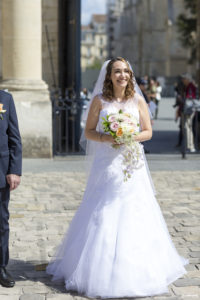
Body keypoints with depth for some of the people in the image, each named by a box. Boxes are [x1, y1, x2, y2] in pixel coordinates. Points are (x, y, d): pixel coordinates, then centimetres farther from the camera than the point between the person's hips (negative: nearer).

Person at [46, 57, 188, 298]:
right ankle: (100, 270, 10)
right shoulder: (99, 100, 2)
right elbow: (89, 131, 3)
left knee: (133, 215, 0)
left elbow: (148, 132, 6)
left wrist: (130, 138, -12)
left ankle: (134, 268, 13)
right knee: (102, 217, -1)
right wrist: (106, 138, -15)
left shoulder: (138, 100, 4)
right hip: (106, 164, -1)